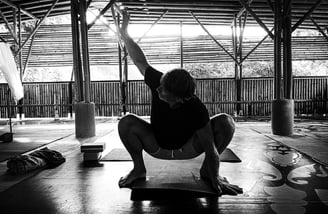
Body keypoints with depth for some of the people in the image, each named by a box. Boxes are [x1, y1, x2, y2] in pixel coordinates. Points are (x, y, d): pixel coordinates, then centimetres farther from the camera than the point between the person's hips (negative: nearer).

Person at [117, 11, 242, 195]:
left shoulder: (197, 110, -35)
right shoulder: (158, 83, -29)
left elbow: (210, 148, -29)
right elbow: (141, 61, -14)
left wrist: (215, 180, -25)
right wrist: (124, 33, -12)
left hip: (187, 148, -2)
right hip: (157, 147, 2)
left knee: (226, 122, -26)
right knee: (126, 122, -28)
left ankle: (207, 171, -3)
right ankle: (139, 168, -2)